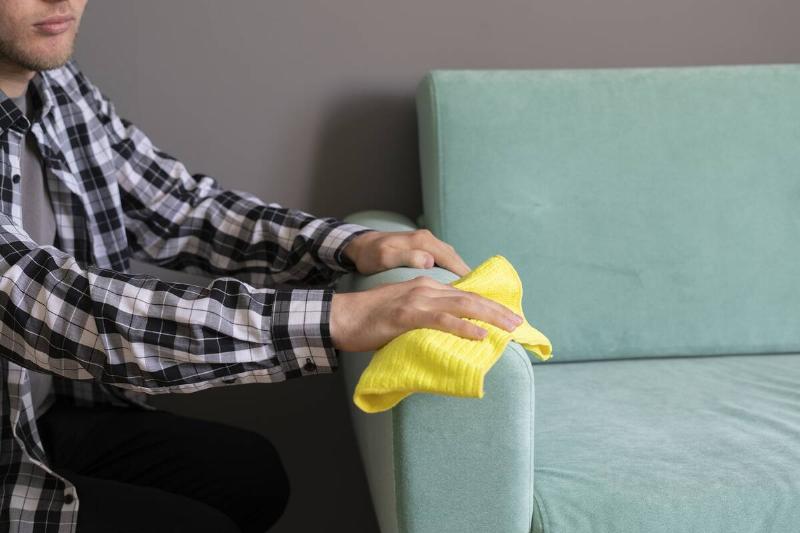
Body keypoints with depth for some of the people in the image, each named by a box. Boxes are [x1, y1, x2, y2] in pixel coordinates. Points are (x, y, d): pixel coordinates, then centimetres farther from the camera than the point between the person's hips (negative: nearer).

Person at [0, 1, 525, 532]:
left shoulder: (57, 83, -3)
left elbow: (186, 207, 4)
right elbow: (54, 309, -37)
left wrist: (352, 244, -13)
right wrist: (337, 318, -41)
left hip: (44, 416, 7)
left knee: (255, 473, 4)